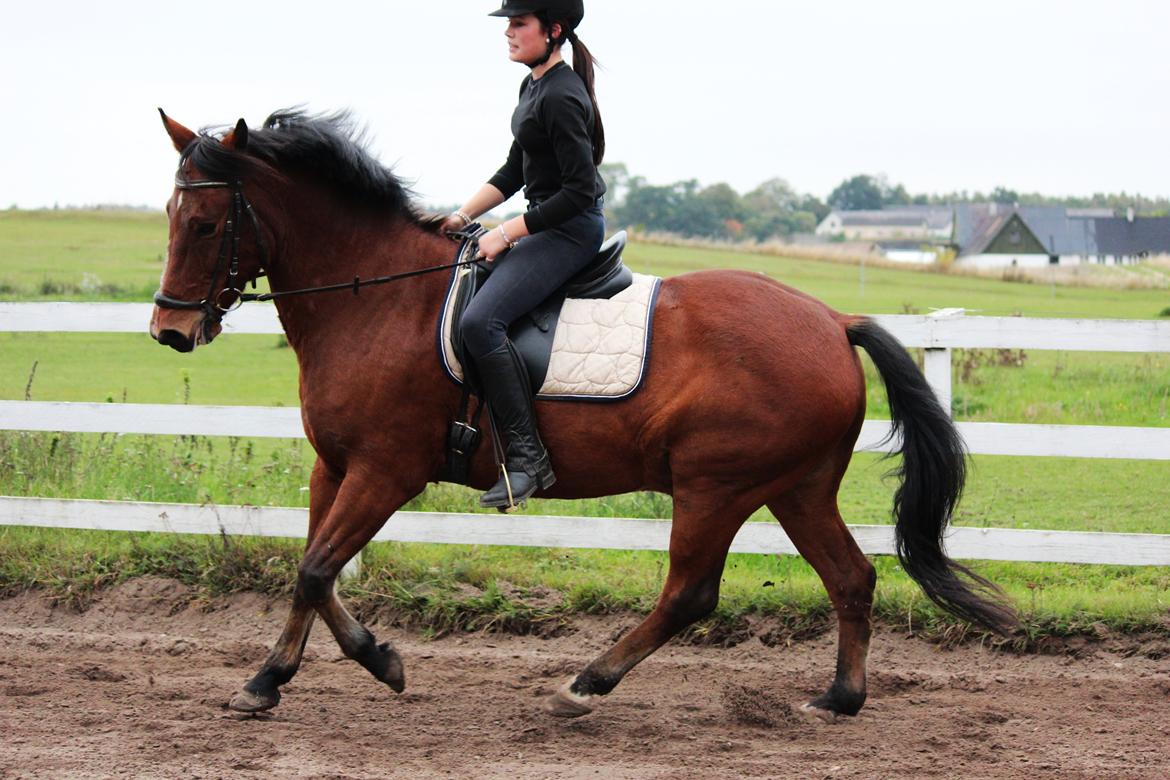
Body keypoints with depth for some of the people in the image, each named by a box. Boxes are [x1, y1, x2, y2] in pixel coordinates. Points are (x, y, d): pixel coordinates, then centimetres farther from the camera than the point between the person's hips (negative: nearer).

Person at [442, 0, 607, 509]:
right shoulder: (534, 87, 13)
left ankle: (526, 456, -23)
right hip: (546, 228, 11)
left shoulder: (561, 98, -20)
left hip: (571, 231, -11)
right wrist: (465, 214, 10)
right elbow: (513, 171, 21)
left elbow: (580, 191, -23)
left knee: (480, 320, -26)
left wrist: (507, 233, -19)